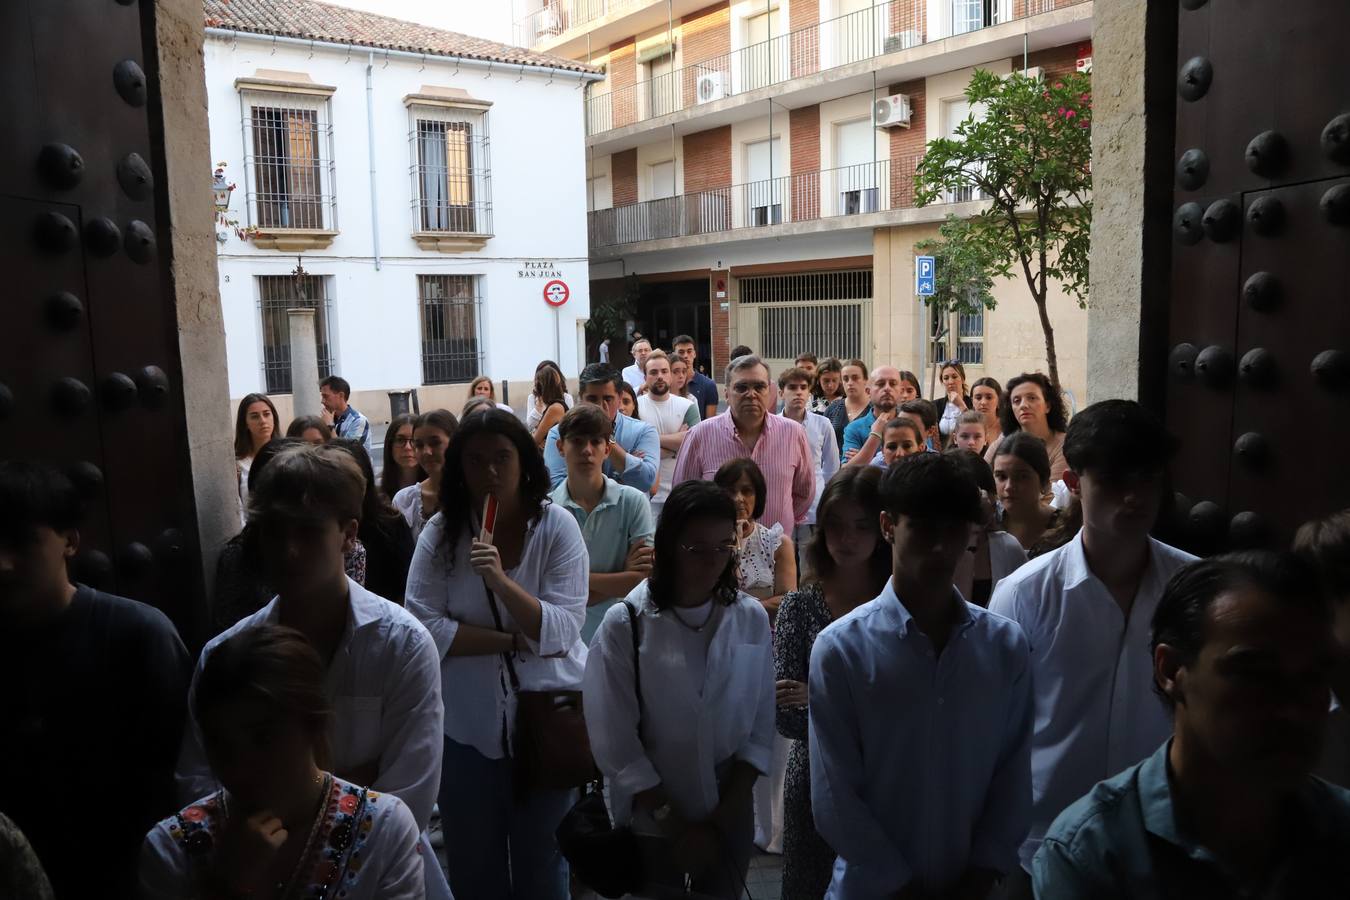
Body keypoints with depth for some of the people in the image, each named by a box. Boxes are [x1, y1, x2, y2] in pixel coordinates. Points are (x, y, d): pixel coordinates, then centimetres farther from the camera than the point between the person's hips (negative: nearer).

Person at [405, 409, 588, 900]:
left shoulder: (557, 526, -10)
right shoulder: (440, 532, -7)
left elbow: (562, 630, -18)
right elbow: (424, 628, -15)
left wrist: (499, 580, -31)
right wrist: (516, 640, -18)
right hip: (467, 725, 1)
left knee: (542, 860, 17)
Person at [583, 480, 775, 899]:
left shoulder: (751, 618, -8)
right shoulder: (625, 624, -15)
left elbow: (760, 731, -4)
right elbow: (615, 743, -14)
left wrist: (719, 821, -8)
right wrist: (675, 826, -12)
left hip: (730, 818, 2)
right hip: (650, 822, -2)